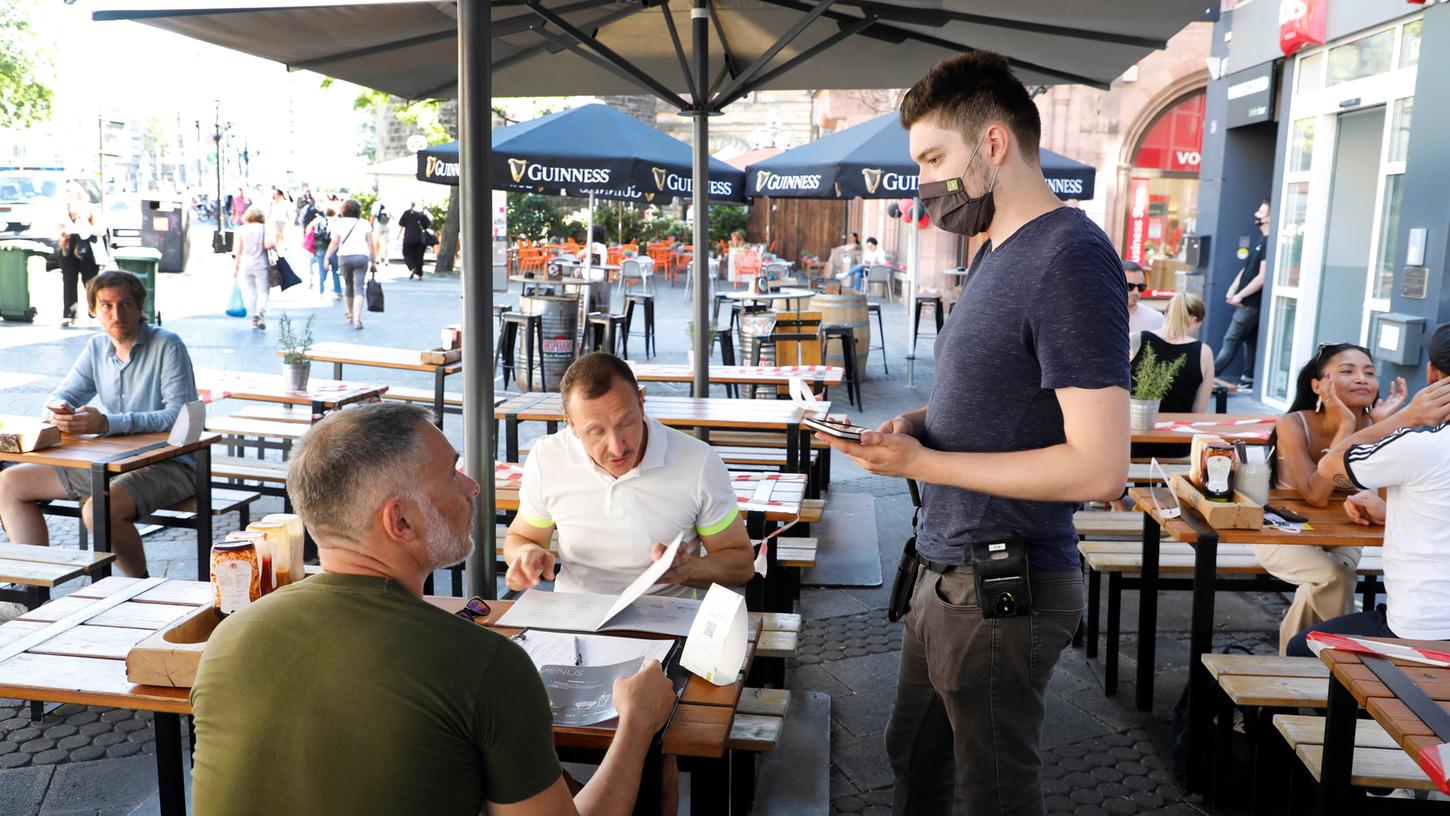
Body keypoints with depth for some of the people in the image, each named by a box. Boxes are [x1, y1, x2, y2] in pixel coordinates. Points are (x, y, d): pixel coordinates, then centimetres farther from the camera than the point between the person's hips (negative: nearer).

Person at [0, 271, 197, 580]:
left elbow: (181, 416, -23)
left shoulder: (167, 346, -13)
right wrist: (60, 410, -14)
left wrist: (108, 423, -31)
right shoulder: (97, 347, 10)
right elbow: (61, 395, 13)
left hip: (167, 464, -8)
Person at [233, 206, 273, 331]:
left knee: (249, 292, 11)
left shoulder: (242, 230, 4)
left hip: (245, 265, 2)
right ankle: (260, 312, -21)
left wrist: (235, 267, 11)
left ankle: (254, 319, 10)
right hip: (261, 265, -2)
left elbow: (238, 251, 4)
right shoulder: (265, 229, -3)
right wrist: (274, 241, 4)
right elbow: (267, 245, -17)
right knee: (263, 292, 3)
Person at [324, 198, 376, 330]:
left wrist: (327, 257, -5)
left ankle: (350, 315, 32)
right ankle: (357, 319, -21)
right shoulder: (363, 223, 10)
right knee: (359, 288, -7)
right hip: (361, 256, 0)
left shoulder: (339, 223, 6)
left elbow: (335, 242, -5)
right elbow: (370, 244, 5)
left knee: (348, 286, 18)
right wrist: (373, 260, 11)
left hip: (345, 256, 1)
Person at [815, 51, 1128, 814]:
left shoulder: (1070, 257, -20)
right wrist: (918, 421, 0)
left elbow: (1099, 467, -25)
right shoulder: (997, 251, 9)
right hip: (946, 575, 9)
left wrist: (922, 462, -20)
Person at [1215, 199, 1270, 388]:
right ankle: (1248, 378, 18)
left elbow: (1262, 277, -20)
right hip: (1248, 302, 9)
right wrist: (1232, 290, 7)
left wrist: (1239, 296, -14)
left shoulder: (1269, 243, -16)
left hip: (1251, 303, -9)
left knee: (1231, 340, -6)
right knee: (1250, 340, 12)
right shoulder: (1259, 238, 13)